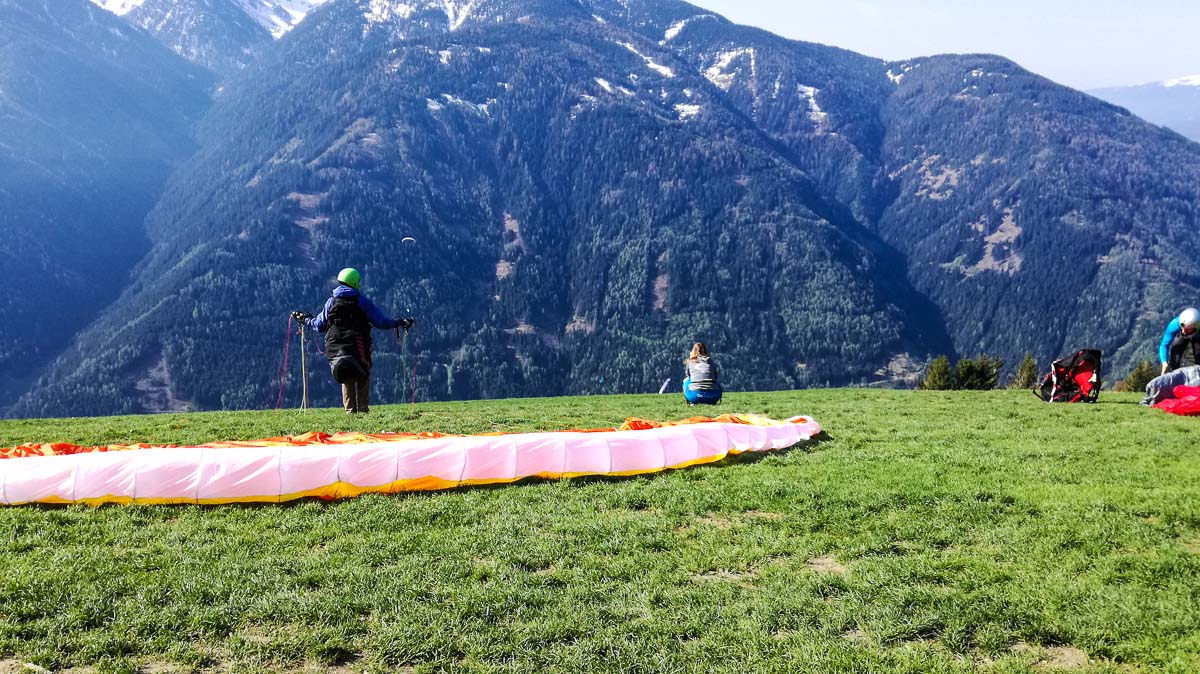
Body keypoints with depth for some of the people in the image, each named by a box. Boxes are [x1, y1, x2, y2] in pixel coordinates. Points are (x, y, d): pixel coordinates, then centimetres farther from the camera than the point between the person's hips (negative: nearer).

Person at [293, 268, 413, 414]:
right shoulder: (362, 302, 1)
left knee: (347, 380, 16)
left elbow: (319, 326, 17)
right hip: (358, 346, -3)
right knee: (363, 377, 10)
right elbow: (380, 322, 1)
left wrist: (305, 319, 36)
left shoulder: (331, 302, 11)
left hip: (335, 347, 3)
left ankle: (350, 410, 10)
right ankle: (363, 409, 3)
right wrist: (399, 322, 15)